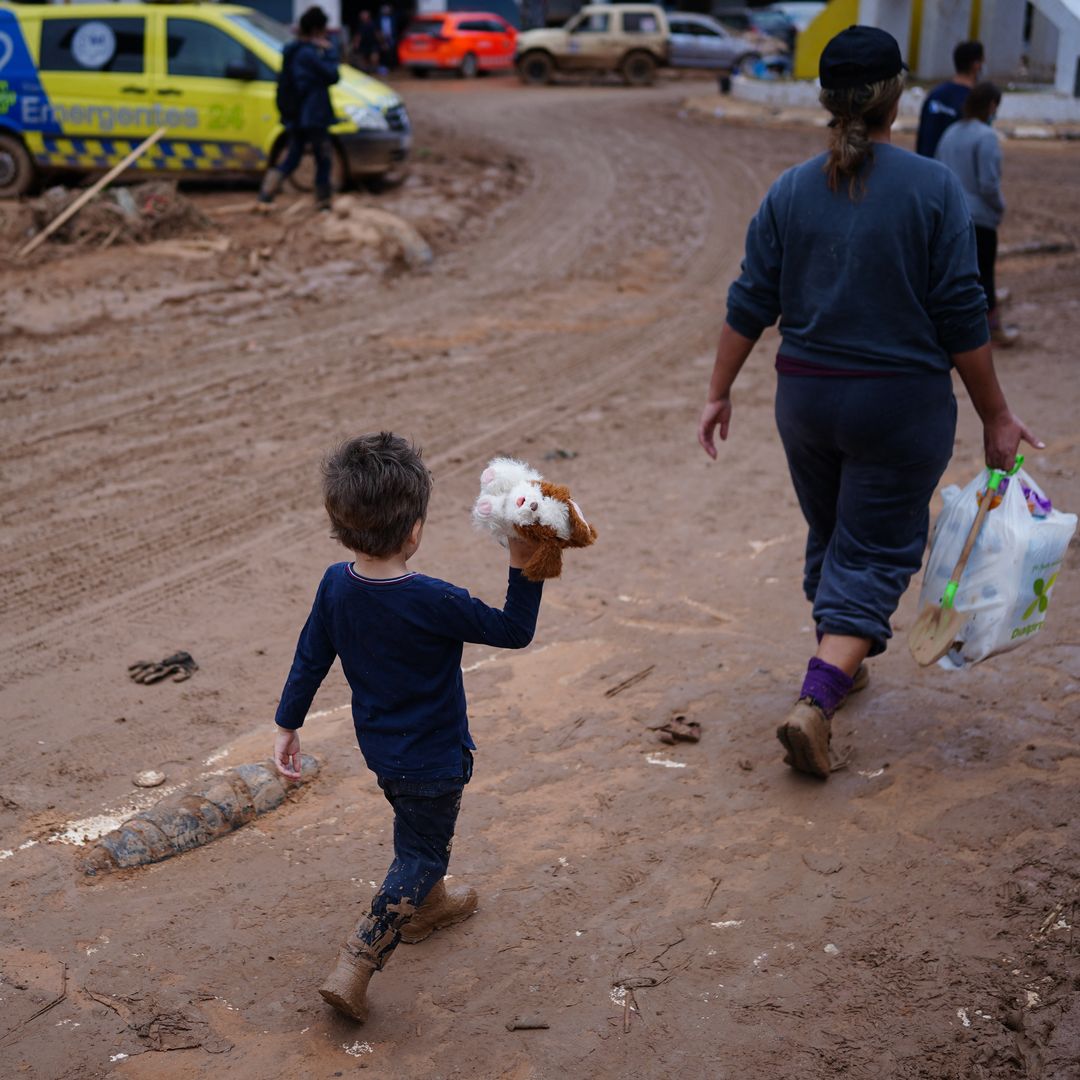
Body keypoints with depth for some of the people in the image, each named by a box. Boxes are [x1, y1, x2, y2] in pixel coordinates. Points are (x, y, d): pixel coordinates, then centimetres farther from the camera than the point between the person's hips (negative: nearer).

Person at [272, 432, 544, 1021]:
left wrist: (287, 725, 10)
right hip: (432, 760, -7)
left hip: (379, 746, 7)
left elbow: (309, 659, -1)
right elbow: (513, 631, -20)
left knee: (416, 827, 31)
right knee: (421, 855, 8)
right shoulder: (434, 602, -31)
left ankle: (427, 904, 56)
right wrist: (524, 567, -17)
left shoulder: (335, 585, -12)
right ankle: (354, 966, 0)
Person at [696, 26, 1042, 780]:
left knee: (830, 538, 22)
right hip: (901, 405, -4)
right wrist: (996, 416, -3)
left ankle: (839, 665, 39)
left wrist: (720, 394, 11)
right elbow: (961, 318, -11)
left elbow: (750, 307, 0)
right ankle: (816, 704, -9)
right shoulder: (934, 189, -11)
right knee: (875, 554, 4)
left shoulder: (791, 193, -1)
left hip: (806, 398, 4)